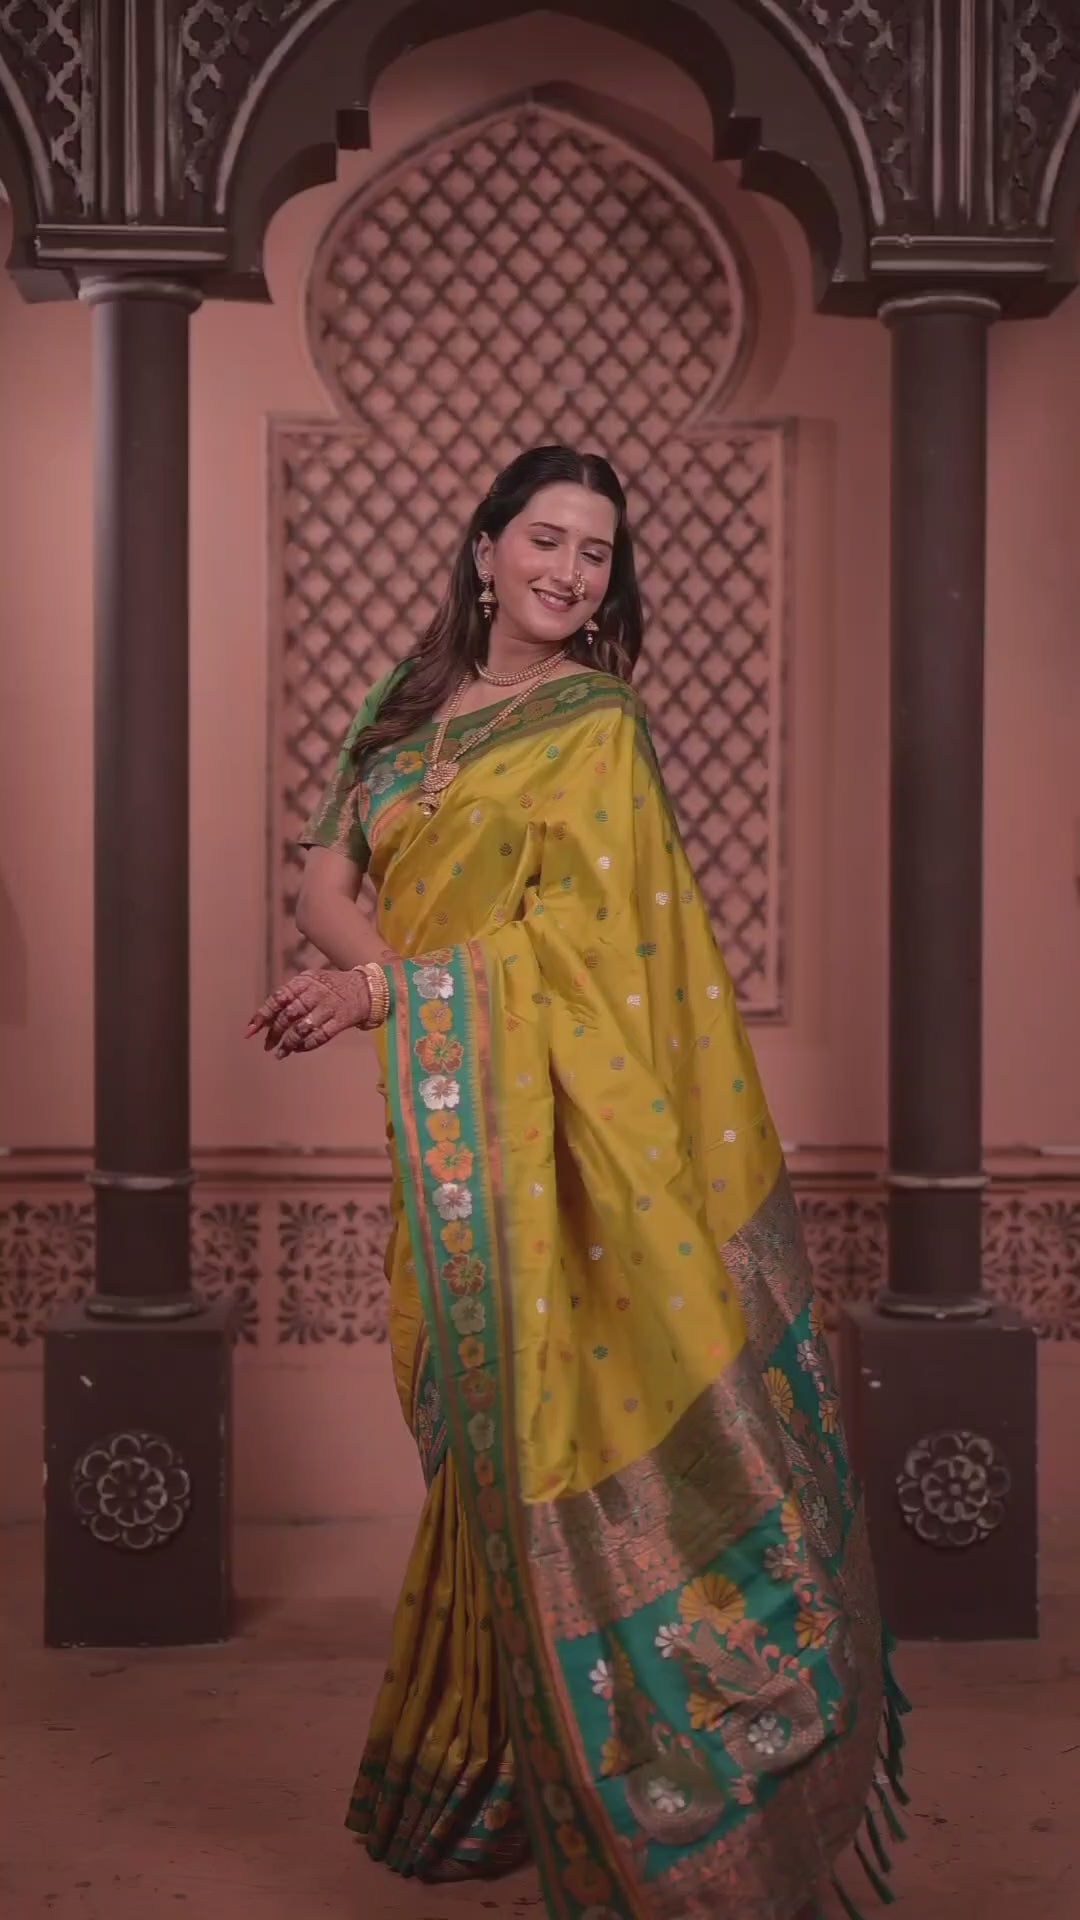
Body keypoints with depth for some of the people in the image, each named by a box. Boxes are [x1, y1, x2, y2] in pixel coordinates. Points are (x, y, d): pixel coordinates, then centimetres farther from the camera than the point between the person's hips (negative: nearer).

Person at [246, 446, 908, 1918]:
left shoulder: (598, 721, 0)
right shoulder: (410, 708, 15)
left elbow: (583, 924, -10)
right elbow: (326, 882, 9)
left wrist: (382, 989, -13)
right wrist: (382, 971, -13)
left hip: (553, 1116, -4)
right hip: (445, 1122, 4)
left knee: (553, 1413, -5)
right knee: (489, 1422, 8)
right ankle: (480, 1765, 21)